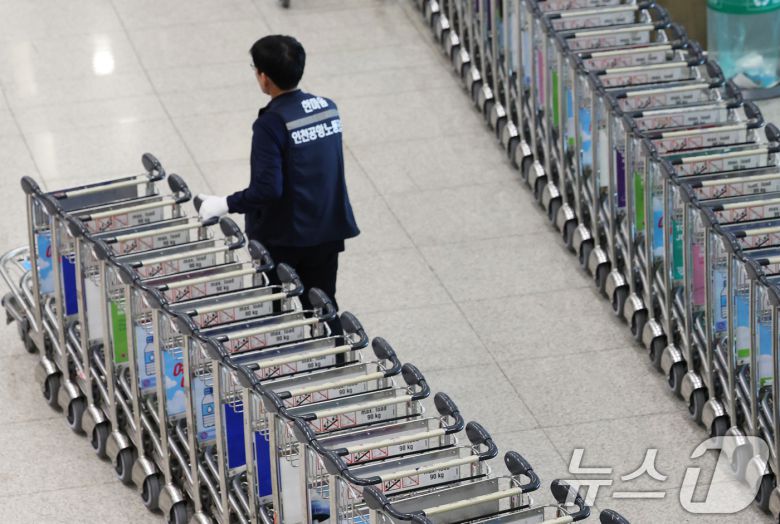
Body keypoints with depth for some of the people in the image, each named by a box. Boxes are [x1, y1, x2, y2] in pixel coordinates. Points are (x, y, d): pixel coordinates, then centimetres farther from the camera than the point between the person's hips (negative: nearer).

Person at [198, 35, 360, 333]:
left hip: (283, 239, -6)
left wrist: (226, 204, -16)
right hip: (328, 231, 6)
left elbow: (268, 188, -27)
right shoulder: (328, 108, 1)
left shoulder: (271, 124, -21)